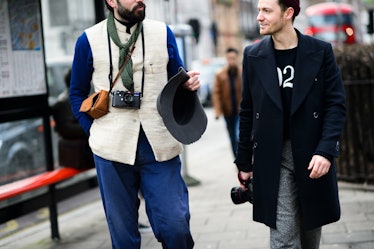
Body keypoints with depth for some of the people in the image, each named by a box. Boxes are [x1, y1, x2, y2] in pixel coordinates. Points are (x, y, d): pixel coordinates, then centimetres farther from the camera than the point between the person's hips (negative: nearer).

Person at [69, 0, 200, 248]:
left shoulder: (163, 33, 6)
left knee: (176, 227, -2)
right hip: (113, 148, 0)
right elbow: (77, 94, 12)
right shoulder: (89, 40, 2)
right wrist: (94, 131, 2)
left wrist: (189, 83, -6)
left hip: (159, 147, 1)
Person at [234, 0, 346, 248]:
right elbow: (247, 111, 8)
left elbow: (336, 104, -3)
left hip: (312, 156, 0)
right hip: (273, 159, 0)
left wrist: (325, 151, -16)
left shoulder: (321, 51, -1)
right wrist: (244, 163, 9)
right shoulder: (253, 55, 4)